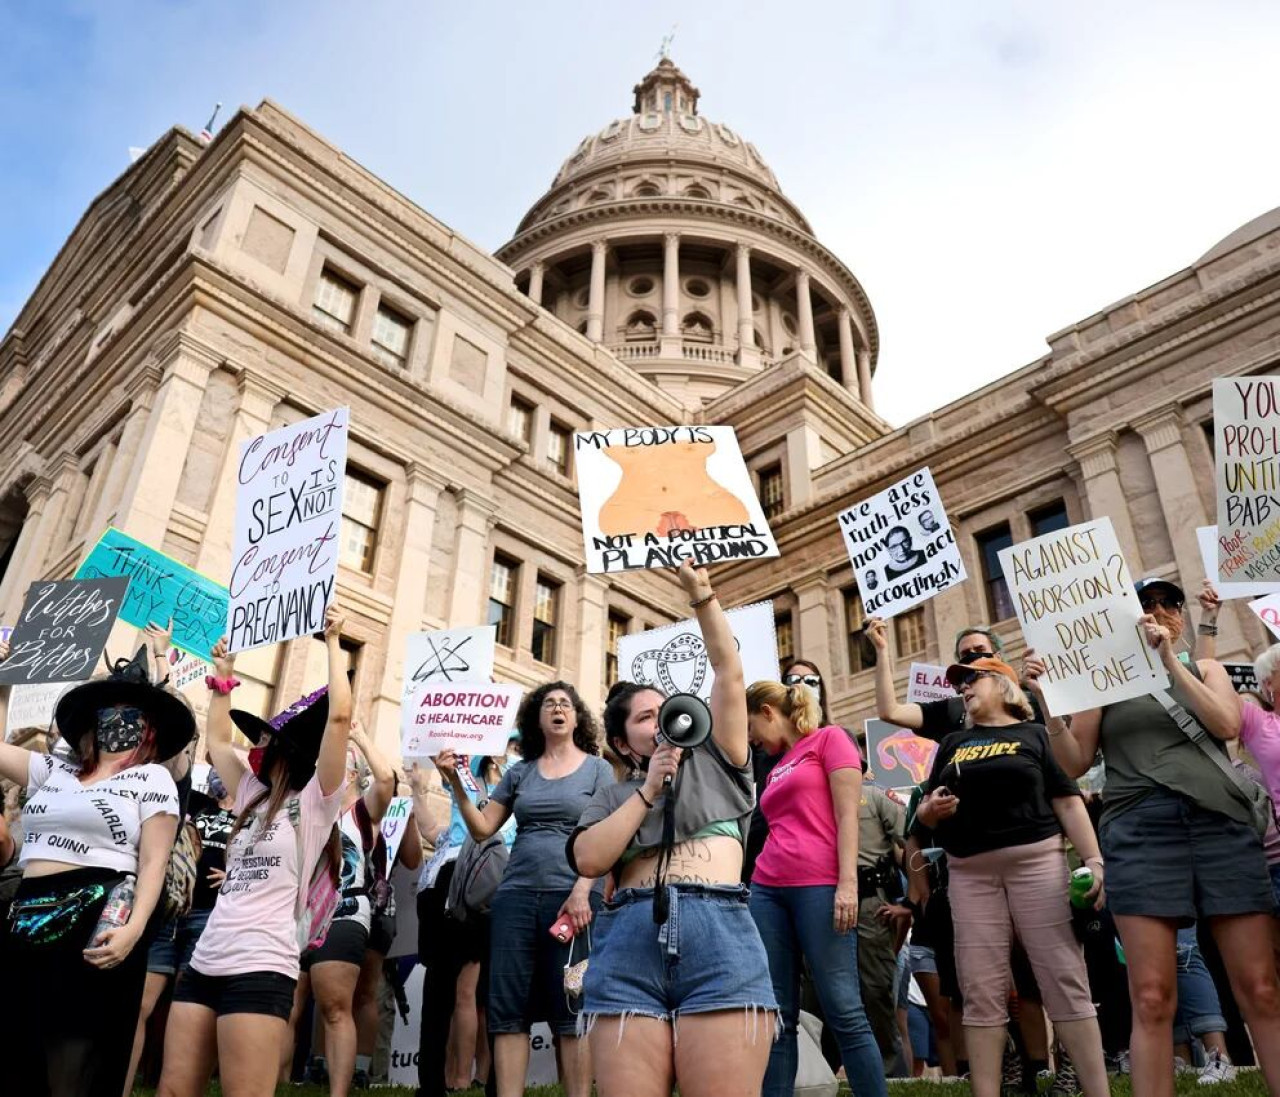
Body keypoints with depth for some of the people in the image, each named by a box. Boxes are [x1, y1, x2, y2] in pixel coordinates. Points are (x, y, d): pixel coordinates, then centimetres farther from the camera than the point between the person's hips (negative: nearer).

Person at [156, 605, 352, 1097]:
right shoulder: (254, 798, 17)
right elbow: (217, 741, 29)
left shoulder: (315, 803, -3)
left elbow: (339, 715, -14)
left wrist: (333, 643, -7)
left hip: (260, 967, -7)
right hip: (205, 963, 8)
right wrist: (223, 677, 30)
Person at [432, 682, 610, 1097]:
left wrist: (582, 892, -14)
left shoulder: (597, 768, 7)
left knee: (570, 1012, -3)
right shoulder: (519, 772, 15)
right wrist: (456, 784, 0)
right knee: (508, 1007, 0)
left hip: (571, 896, -3)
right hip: (516, 895, 3)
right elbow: (481, 829, 13)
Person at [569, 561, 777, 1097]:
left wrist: (702, 597, 7)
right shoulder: (612, 795, 24)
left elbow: (729, 671, 14)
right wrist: (647, 791, 4)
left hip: (718, 936, -1)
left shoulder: (713, 762, 22)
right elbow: (588, 860, 5)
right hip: (627, 944, 2)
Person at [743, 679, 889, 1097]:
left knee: (844, 1012, -7)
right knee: (777, 1016, 4)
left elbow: (847, 815, -7)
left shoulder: (830, 739, 3)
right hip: (767, 890, 7)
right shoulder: (777, 767, 23)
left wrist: (848, 883, -16)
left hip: (819, 887, -7)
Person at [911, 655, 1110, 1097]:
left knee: (1065, 980, -4)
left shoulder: (1034, 734, 8)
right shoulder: (953, 743, 19)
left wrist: (1094, 860, -10)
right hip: (970, 873, 3)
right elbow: (925, 814, 18)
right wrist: (930, 809, -5)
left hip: (1036, 861, -3)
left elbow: (1068, 801, 1)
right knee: (981, 992, 0)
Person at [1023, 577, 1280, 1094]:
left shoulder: (1203, 668, 21)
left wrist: (1168, 660, -4)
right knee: (1151, 995, -7)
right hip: (1140, 827, -2)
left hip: (1222, 820, 2)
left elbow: (1226, 724, 0)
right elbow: (1075, 763, 8)